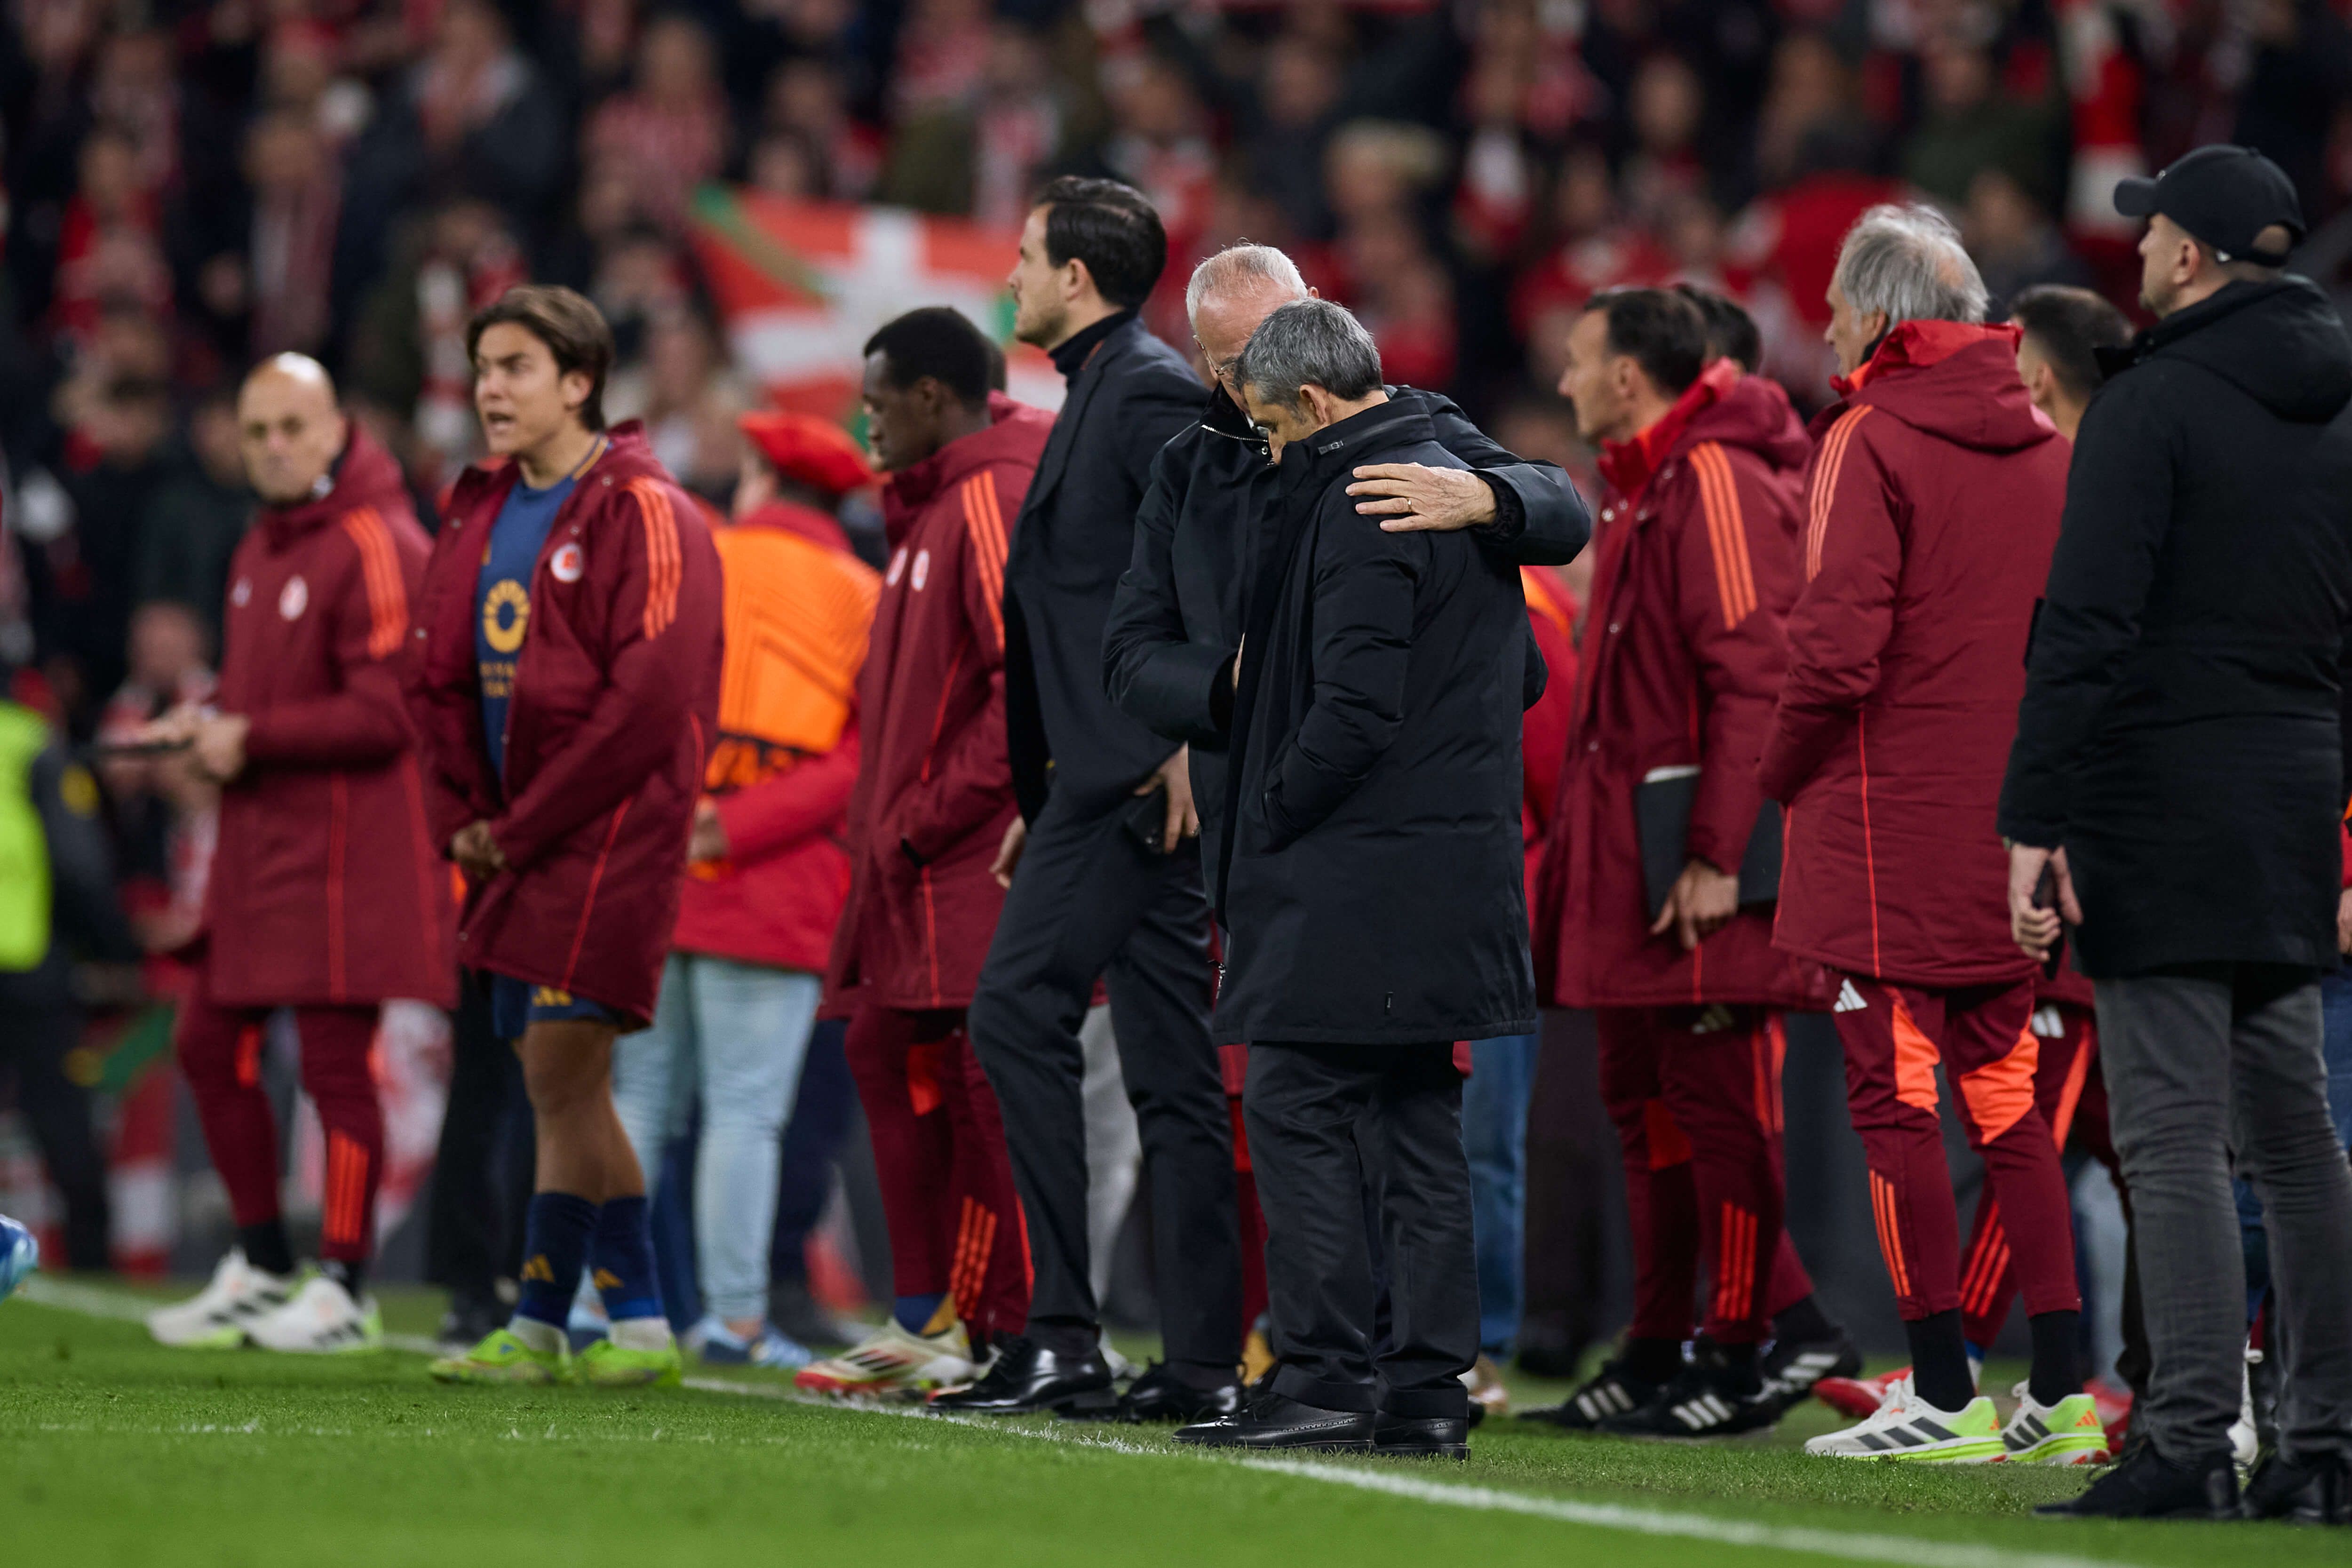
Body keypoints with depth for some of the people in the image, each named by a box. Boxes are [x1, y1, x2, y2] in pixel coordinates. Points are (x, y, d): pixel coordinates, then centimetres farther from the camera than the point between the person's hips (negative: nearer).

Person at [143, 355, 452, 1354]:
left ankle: (343, 1291, 2)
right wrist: (204, 726, 8)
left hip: (348, 844, -10)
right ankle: (261, 1270, 24)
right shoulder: (259, 551, 17)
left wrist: (252, 738, -17)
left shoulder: (376, 549, -13)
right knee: (209, 1045, 12)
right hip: (258, 846, 10)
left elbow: (386, 713, -19)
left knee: (334, 1064, -6)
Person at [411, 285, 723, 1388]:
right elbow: (437, 674, 17)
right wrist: (461, 819, 2)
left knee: (560, 1075, -11)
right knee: (561, 1087, 9)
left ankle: (538, 1329, -7)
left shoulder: (644, 514, -9)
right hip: (514, 839, 8)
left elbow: (652, 696, -16)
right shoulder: (479, 513, 15)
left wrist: (523, 829, -13)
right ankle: (640, 1327, 15)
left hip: (607, 832, -8)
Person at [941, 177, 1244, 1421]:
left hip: (1136, 772, -10)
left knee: (1019, 1013, -12)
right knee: (1167, 1067, 7)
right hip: (1120, 779, 10)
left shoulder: (1149, 391, -9)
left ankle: (1063, 1336, -14)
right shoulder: (1101, 395, 21)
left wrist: (1190, 741, -22)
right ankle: (1204, 1362, 6)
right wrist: (1046, 799, 22)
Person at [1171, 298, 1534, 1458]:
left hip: (1359, 879, -10)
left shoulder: (1360, 506, -14)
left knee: (1297, 1110, -6)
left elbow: (1356, 706, -21)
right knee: (1414, 1119, 10)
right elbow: (1525, 676, 24)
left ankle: (1325, 1375, -10)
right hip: (1454, 865, 10)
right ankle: (1426, 1390, 9)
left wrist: (1269, 817, -10)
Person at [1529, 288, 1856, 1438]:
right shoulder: (1645, 489, 20)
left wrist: (1714, 857, -23)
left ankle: (1743, 1356, -2)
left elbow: (1752, 676, -19)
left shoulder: (1719, 482, -13)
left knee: (1715, 1095, -7)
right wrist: (1584, 846, 18)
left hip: (1704, 853, -11)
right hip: (1639, 859, 11)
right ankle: (1656, 1360, 16)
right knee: (1645, 1096, 11)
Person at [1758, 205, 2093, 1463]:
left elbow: (1838, 642, -17)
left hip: (1891, 831, -6)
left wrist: (1781, 774, -3)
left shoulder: (1872, 440, -10)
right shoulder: (2045, 445, 9)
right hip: (2009, 832, 6)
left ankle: (1944, 1396, -3)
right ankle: (2061, 1394, 9)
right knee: (2005, 1097, 12)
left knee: (1897, 1099, -1)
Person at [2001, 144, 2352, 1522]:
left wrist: (2035, 823, -16)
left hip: (2167, 809, -7)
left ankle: (2191, 1445, -14)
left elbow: (2086, 628, -16)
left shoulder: (2157, 402, -10)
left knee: (2174, 1136, -9)